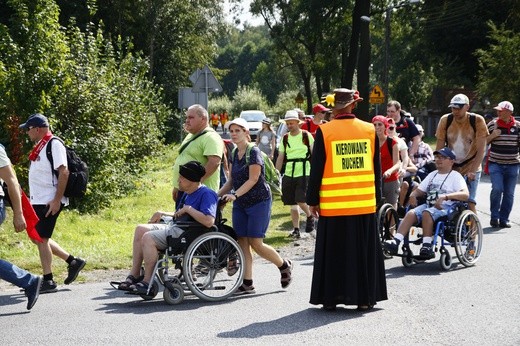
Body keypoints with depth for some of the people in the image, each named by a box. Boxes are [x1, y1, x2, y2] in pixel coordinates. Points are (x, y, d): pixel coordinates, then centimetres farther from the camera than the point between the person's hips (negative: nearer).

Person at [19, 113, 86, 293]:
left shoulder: (54, 144, -14)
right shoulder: (40, 146, 15)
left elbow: (63, 172, -21)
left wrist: (57, 200, -24)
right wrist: (33, 198, 19)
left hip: (49, 202, -10)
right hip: (38, 201, 10)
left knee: (41, 239, -6)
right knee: (39, 238, 13)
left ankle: (48, 281, 3)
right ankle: (72, 261, 21)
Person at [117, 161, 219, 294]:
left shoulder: (207, 194, -12)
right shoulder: (188, 193, 19)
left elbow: (209, 221, -27)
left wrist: (188, 209, -19)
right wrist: (163, 214, 15)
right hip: (174, 226, 11)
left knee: (148, 237, -23)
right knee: (140, 229, 1)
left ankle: (147, 282, -15)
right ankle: (134, 275, -2)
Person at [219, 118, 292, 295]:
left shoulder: (253, 151, -13)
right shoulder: (235, 154, 10)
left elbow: (253, 179, -19)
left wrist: (235, 194, -27)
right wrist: (218, 195, 4)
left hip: (259, 202, -7)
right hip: (240, 204, 7)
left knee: (255, 243, -8)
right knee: (242, 243, 1)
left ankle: (284, 265, 15)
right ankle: (247, 283, 4)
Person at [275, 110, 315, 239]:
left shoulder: (306, 136, -1)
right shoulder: (285, 139, 9)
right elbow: (280, 158, 12)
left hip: (304, 173, -4)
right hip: (289, 174, 4)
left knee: (300, 200, -16)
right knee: (293, 204, 6)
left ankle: (310, 217, 13)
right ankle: (296, 230, 14)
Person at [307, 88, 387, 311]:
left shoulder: (324, 132, -6)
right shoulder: (369, 130, 4)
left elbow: (317, 169, -4)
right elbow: (376, 168, 10)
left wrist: (312, 200, 3)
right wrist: (377, 198, 18)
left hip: (333, 205, -2)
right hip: (365, 203, 2)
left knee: (333, 252, 6)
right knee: (364, 250, 10)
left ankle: (330, 297, 10)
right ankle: (365, 298, 13)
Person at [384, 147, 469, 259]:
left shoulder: (455, 176, 5)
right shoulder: (432, 175, 27)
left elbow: (465, 194, -11)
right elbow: (420, 190, 29)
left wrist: (445, 197, -24)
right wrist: (413, 195, 3)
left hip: (445, 207, -5)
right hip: (429, 204, 6)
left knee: (427, 213, -35)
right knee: (411, 213, -23)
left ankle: (427, 246, -36)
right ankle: (396, 241, -37)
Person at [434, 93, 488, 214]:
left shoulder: (477, 121, -12)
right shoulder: (445, 120, -7)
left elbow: (481, 150, -12)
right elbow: (439, 148, -3)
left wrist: (473, 171, -18)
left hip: (470, 168, -2)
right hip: (450, 167, 2)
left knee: (470, 203, -14)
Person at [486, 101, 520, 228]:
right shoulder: (492, 124, -1)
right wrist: (492, 136, -10)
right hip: (495, 164, -2)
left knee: (509, 193, 3)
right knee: (497, 189, -16)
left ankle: (504, 219, 14)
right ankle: (494, 217, -1)